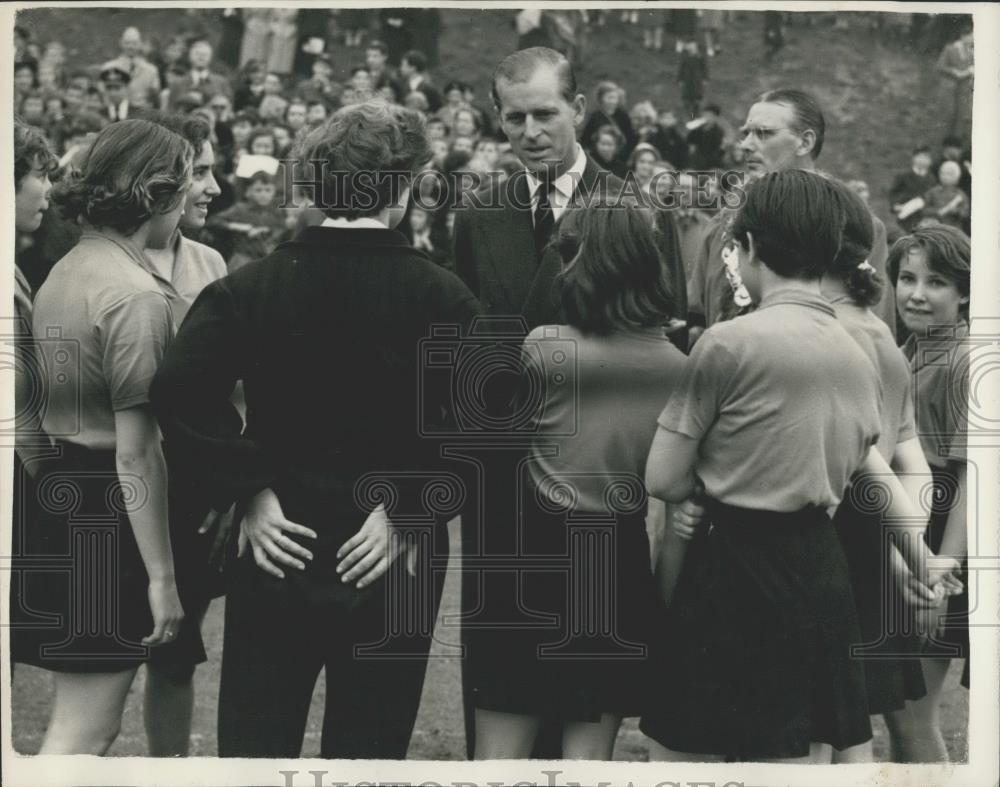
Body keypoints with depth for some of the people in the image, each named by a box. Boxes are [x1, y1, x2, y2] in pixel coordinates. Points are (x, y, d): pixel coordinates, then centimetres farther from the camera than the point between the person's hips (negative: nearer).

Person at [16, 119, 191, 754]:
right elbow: (136, 450, -20)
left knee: (89, 720, 19)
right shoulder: (135, 294, -18)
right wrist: (161, 575, -17)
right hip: (108, 515, -10)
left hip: (63, 493, 10)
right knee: (84, 732, -1)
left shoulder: (66, 271, 11)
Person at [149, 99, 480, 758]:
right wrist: (406, 507, -11)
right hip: (390, 563, -1)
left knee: (254, 745, 12)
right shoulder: (441, 297, -8)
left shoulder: (249, 287, -3)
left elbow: (179, 391, -16)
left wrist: (250, 491, -9)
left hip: (279, 552, 2)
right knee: (366, 750, 12)